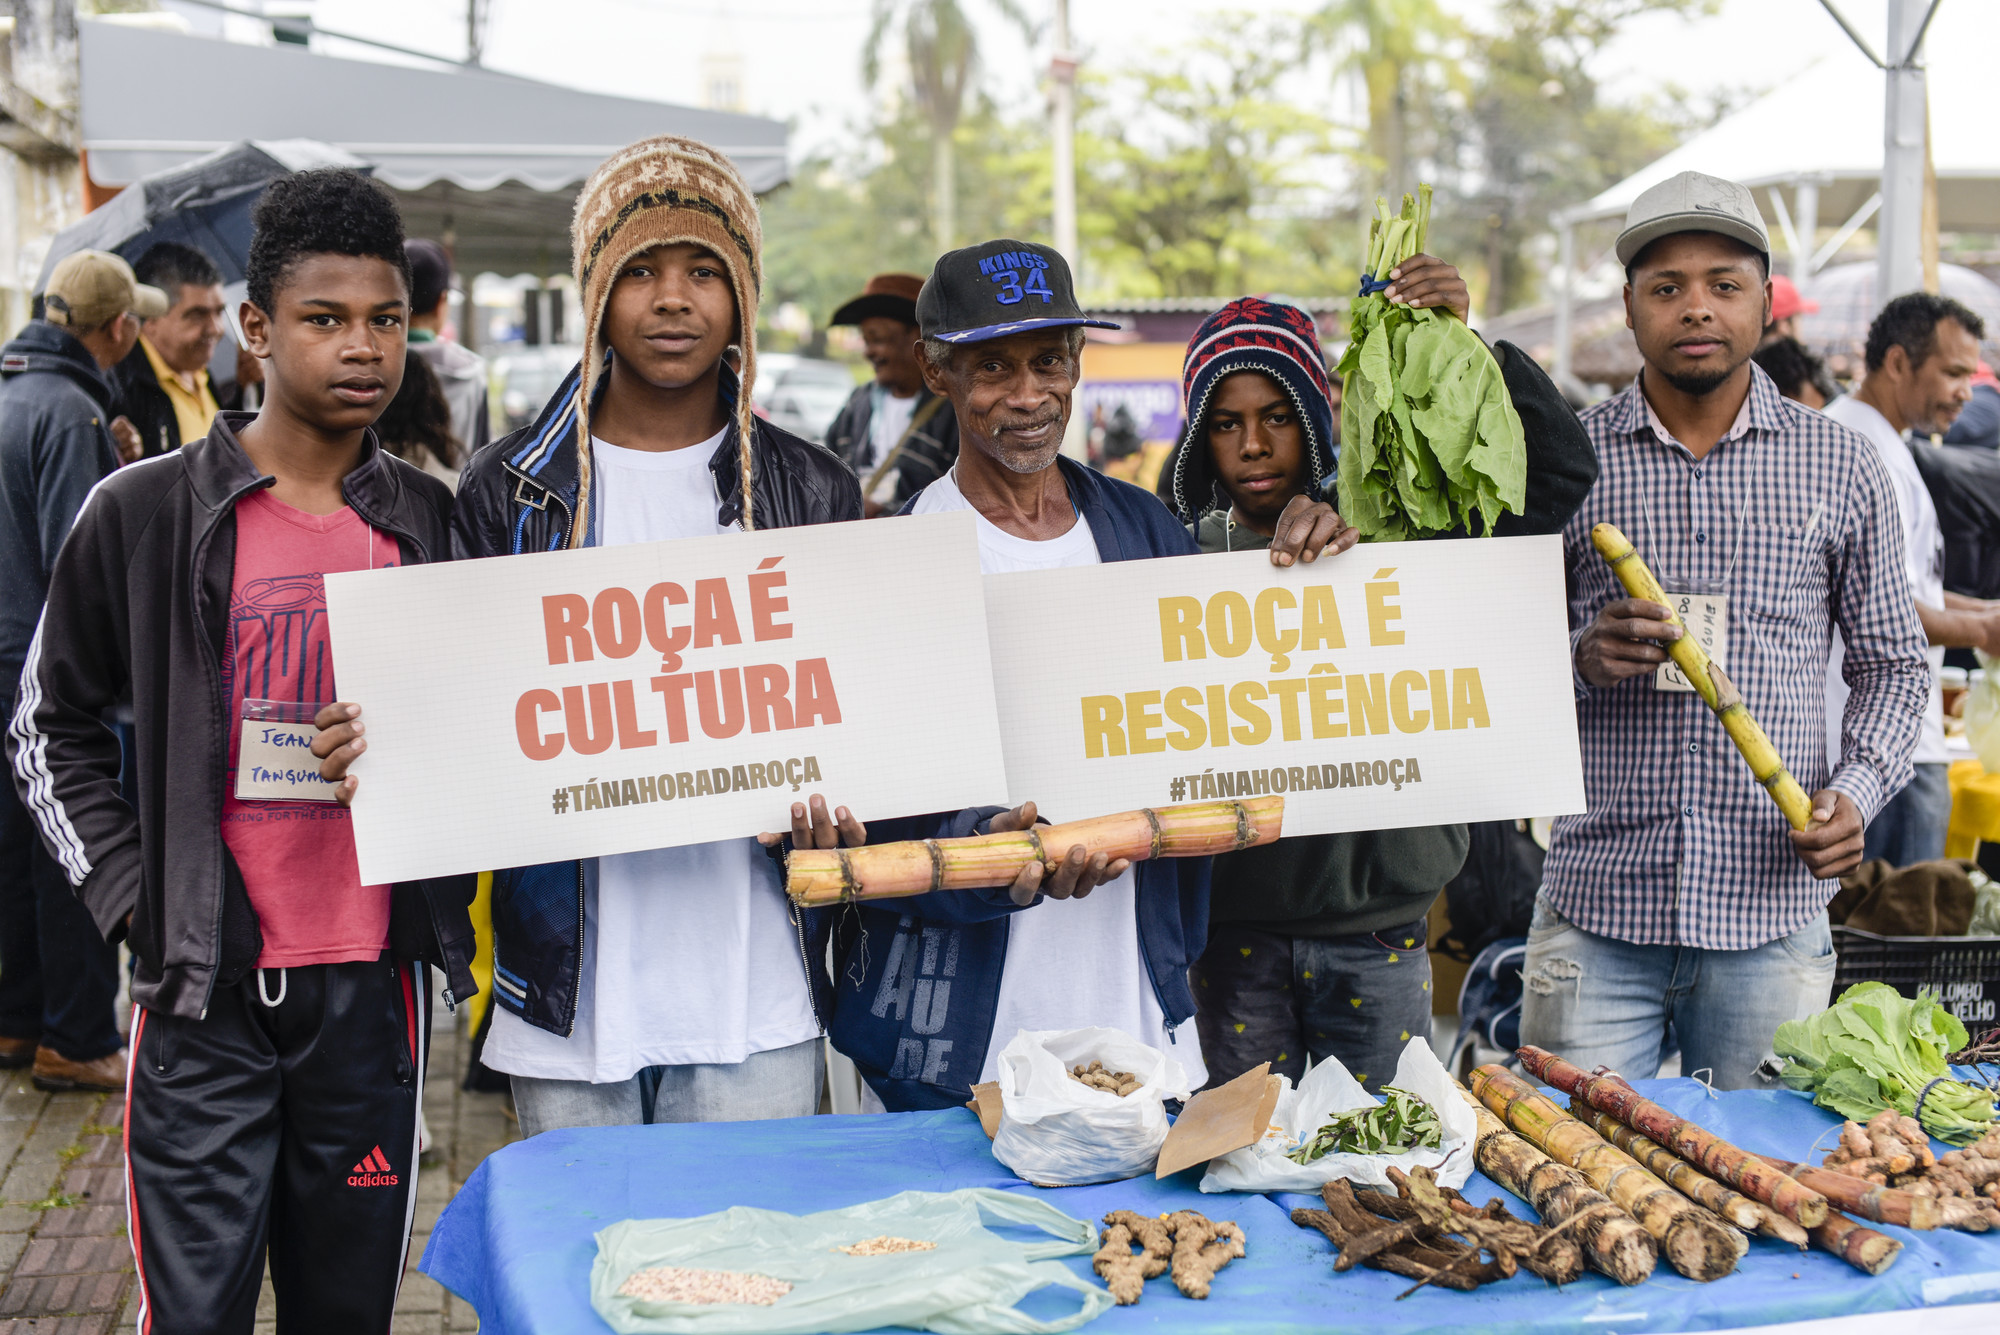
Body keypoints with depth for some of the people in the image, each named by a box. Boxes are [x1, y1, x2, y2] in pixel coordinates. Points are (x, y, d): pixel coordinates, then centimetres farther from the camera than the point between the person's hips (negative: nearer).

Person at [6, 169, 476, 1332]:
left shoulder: (435, 524, 6)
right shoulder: (146, 513, -3)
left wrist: (450, 897, 4)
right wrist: (129, 889, -4)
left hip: (375, 983, 3)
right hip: (207, 987, -2)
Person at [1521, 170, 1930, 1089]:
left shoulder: (1840, 468, 6)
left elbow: (1892, 661, 12)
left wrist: (1857, 789, -5)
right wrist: (1582, 657, -13)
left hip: (1770, 909, 1)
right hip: (1595, 915, 0)